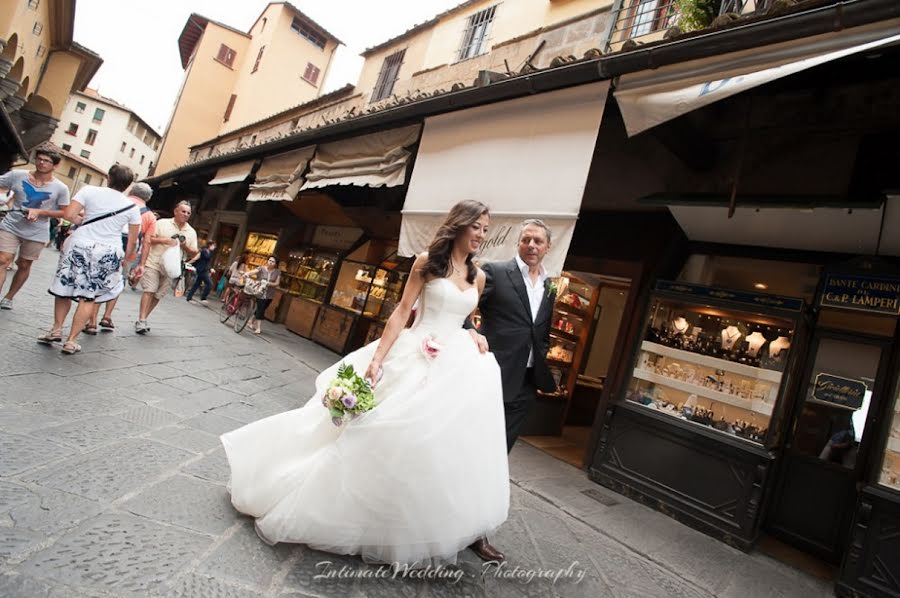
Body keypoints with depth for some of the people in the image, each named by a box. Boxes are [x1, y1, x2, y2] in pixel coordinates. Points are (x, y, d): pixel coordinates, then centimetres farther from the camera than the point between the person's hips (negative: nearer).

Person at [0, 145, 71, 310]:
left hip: (36, 233, 0)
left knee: (24, 265, 12)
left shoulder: (60, 188, -6)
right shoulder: (17, 175, -4)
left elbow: (65, 212, -2)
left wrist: (40, 212, -15)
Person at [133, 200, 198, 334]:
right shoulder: (162, 223, -1)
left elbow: (194, 253, 9)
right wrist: (164, 240, -18)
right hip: (153, 263, -3)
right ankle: (141, 321, -10)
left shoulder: (191, 232, 8)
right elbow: (147, 240, -5)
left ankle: (142, 320, 17)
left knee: (158, 295, 5)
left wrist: (185, 246, -9)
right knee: (149, 291, -11)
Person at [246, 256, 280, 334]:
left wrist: (270, 284, -20)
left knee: (262, 309, 11)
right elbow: (252, 272, -21)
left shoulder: (277, 272, -1)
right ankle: (258, 328, 0)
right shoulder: (261, 268, -6)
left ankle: (251, 321, 33)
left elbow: (277, 283, -3)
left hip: (269, 295, 3)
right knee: (260, 309, -9)